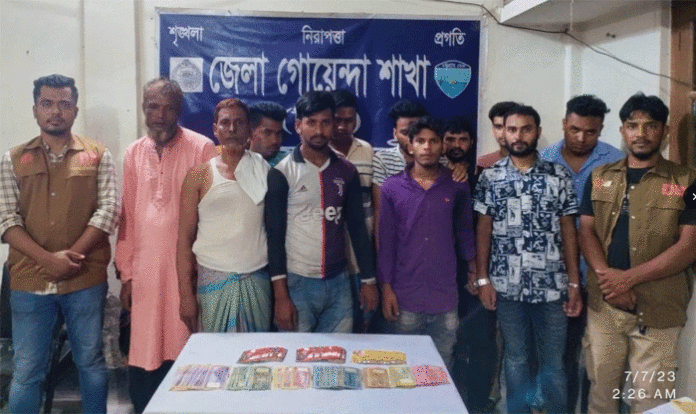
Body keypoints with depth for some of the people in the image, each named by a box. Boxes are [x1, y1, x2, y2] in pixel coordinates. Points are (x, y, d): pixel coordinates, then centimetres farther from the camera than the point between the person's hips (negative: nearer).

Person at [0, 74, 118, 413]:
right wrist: (48, 259, -15)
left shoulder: (97, 156, 4)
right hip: (29, 281, 1)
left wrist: (71, 255, -14)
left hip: (86, 280, 0)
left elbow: (108, 210, -4)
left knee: (91, 361, 12)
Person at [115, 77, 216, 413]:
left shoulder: (202, 148, -3)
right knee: (143, 357, 6)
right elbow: (127, 216, 12)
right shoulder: (133, 153, 10)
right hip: (145, 269, 4)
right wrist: (126, 273, 10)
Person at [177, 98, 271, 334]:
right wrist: (185, 294, -4)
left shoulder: (264, 171, 7)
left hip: (257, 280, 1)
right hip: (214, 279, -1)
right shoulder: (200, 175, 2)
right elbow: (185, 238, 1)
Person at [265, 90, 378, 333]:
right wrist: (280, 295, -10)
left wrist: (368, 279, 9)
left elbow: (357, 228, 12)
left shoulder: (346, 172, 7)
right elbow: (275, 235, -6)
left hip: (339, 283, 3)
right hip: (297, 284, -3)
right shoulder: (282, 173, -4)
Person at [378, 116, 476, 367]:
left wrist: (474, 271, 12)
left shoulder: (457, 187, 4)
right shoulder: (392, 187, 1)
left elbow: (464, 231, 14)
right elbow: (386, 241, 2)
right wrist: (386, 287, -2)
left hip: (445, 296, 1)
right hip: (405, 298, -1)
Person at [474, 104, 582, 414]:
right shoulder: (490, 177, 1)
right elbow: (483, 229, 3)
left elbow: (568, 230, 2)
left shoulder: (559, 176, 1)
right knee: (516, 359, 13)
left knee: (553, 362, 10)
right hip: (507, 286, 0)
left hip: (551, 285, 0)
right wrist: (482, 278, -2)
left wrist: (574, 283, 0)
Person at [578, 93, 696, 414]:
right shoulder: (599, 178, 9)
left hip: (658, 310, -2)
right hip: (602, 304, 3)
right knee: (601, 387, 13)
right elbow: (586, 232, 4)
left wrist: (629, 277, -15)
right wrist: (607, 276, -14)